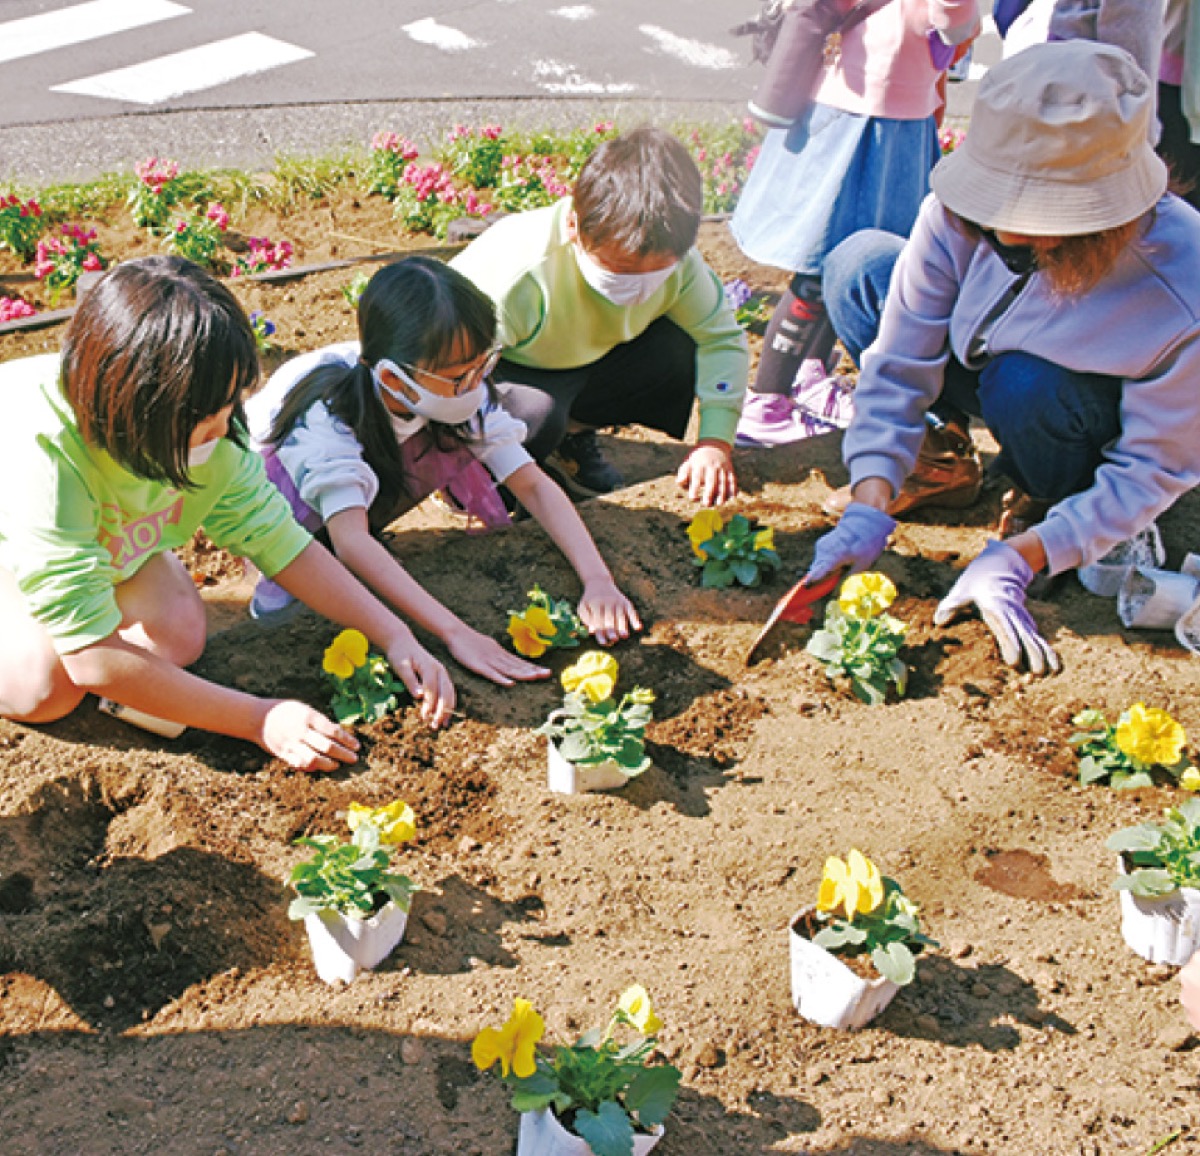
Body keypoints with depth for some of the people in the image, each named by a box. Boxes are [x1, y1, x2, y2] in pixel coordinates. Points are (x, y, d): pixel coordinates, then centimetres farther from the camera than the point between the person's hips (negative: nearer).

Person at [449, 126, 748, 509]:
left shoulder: (672, 256, -20)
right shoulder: (513, 274, -37)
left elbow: (721, 337, -8)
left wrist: (715, 441, -20)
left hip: (583, 369, 6)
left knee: (678, 352, -19)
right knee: (534, 414, -39)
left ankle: (573, 435, 6)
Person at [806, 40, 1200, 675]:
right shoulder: (961, 216, -29)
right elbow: (898, 360, -23)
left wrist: (1017, 558, -34)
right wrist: (869, 508, -33)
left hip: (1097, 425, -3)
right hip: (980, 371, 4)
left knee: (1023, 382, -39)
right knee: (859, 263, -15)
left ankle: (1047, 502, -4)